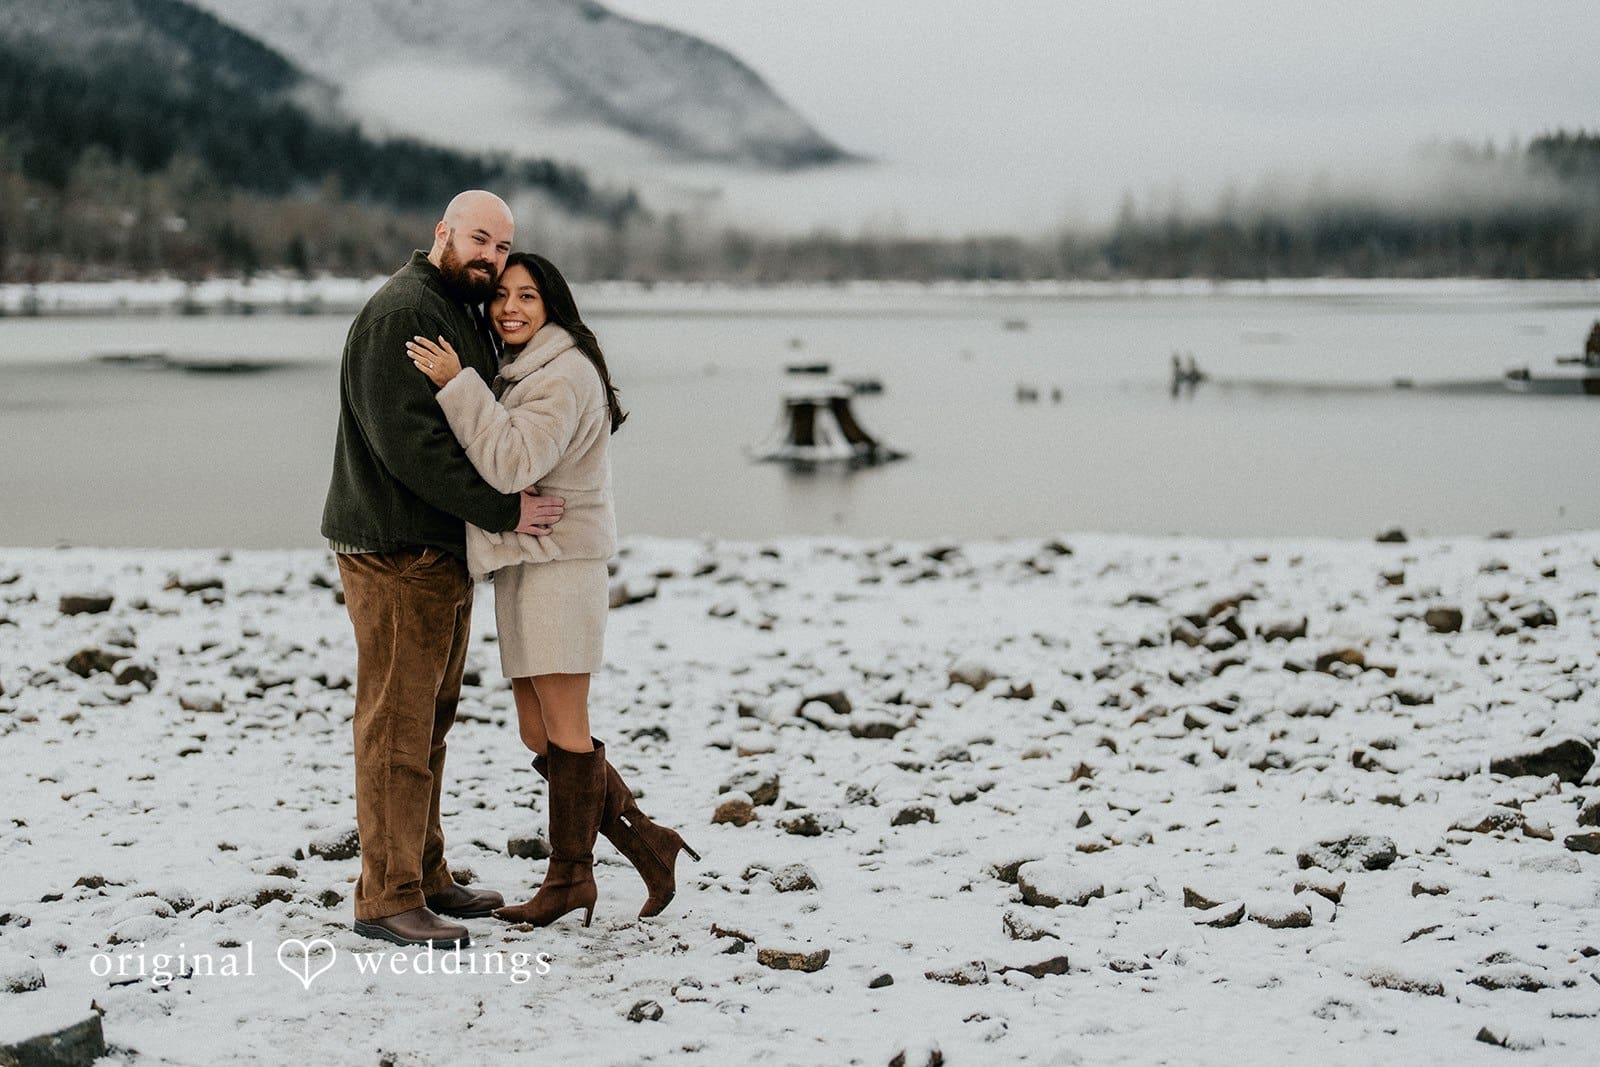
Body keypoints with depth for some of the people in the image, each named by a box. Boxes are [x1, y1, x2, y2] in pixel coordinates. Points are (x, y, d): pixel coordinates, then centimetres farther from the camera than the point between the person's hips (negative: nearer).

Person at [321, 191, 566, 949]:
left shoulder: (467, 318, 18)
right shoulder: (401, 312, -15)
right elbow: (407, 442, -23)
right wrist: (503, 510, -20)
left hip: (445, 552, 10)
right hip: (395, 552, -10)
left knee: (429, 723, 15)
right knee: (397, 728, -8)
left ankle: (425, 877, 24)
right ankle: (387, 899, -4)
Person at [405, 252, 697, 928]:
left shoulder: (564, 374, -11)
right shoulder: (518, 374, 21)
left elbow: (511, 464, -22)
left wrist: (457, 384, -21)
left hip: (558, 564, -10)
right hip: (522, 566, 10)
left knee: (564, 728, -3)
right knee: (539, 734, 9)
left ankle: (570, 876, 6)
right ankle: (646, 842, 16)